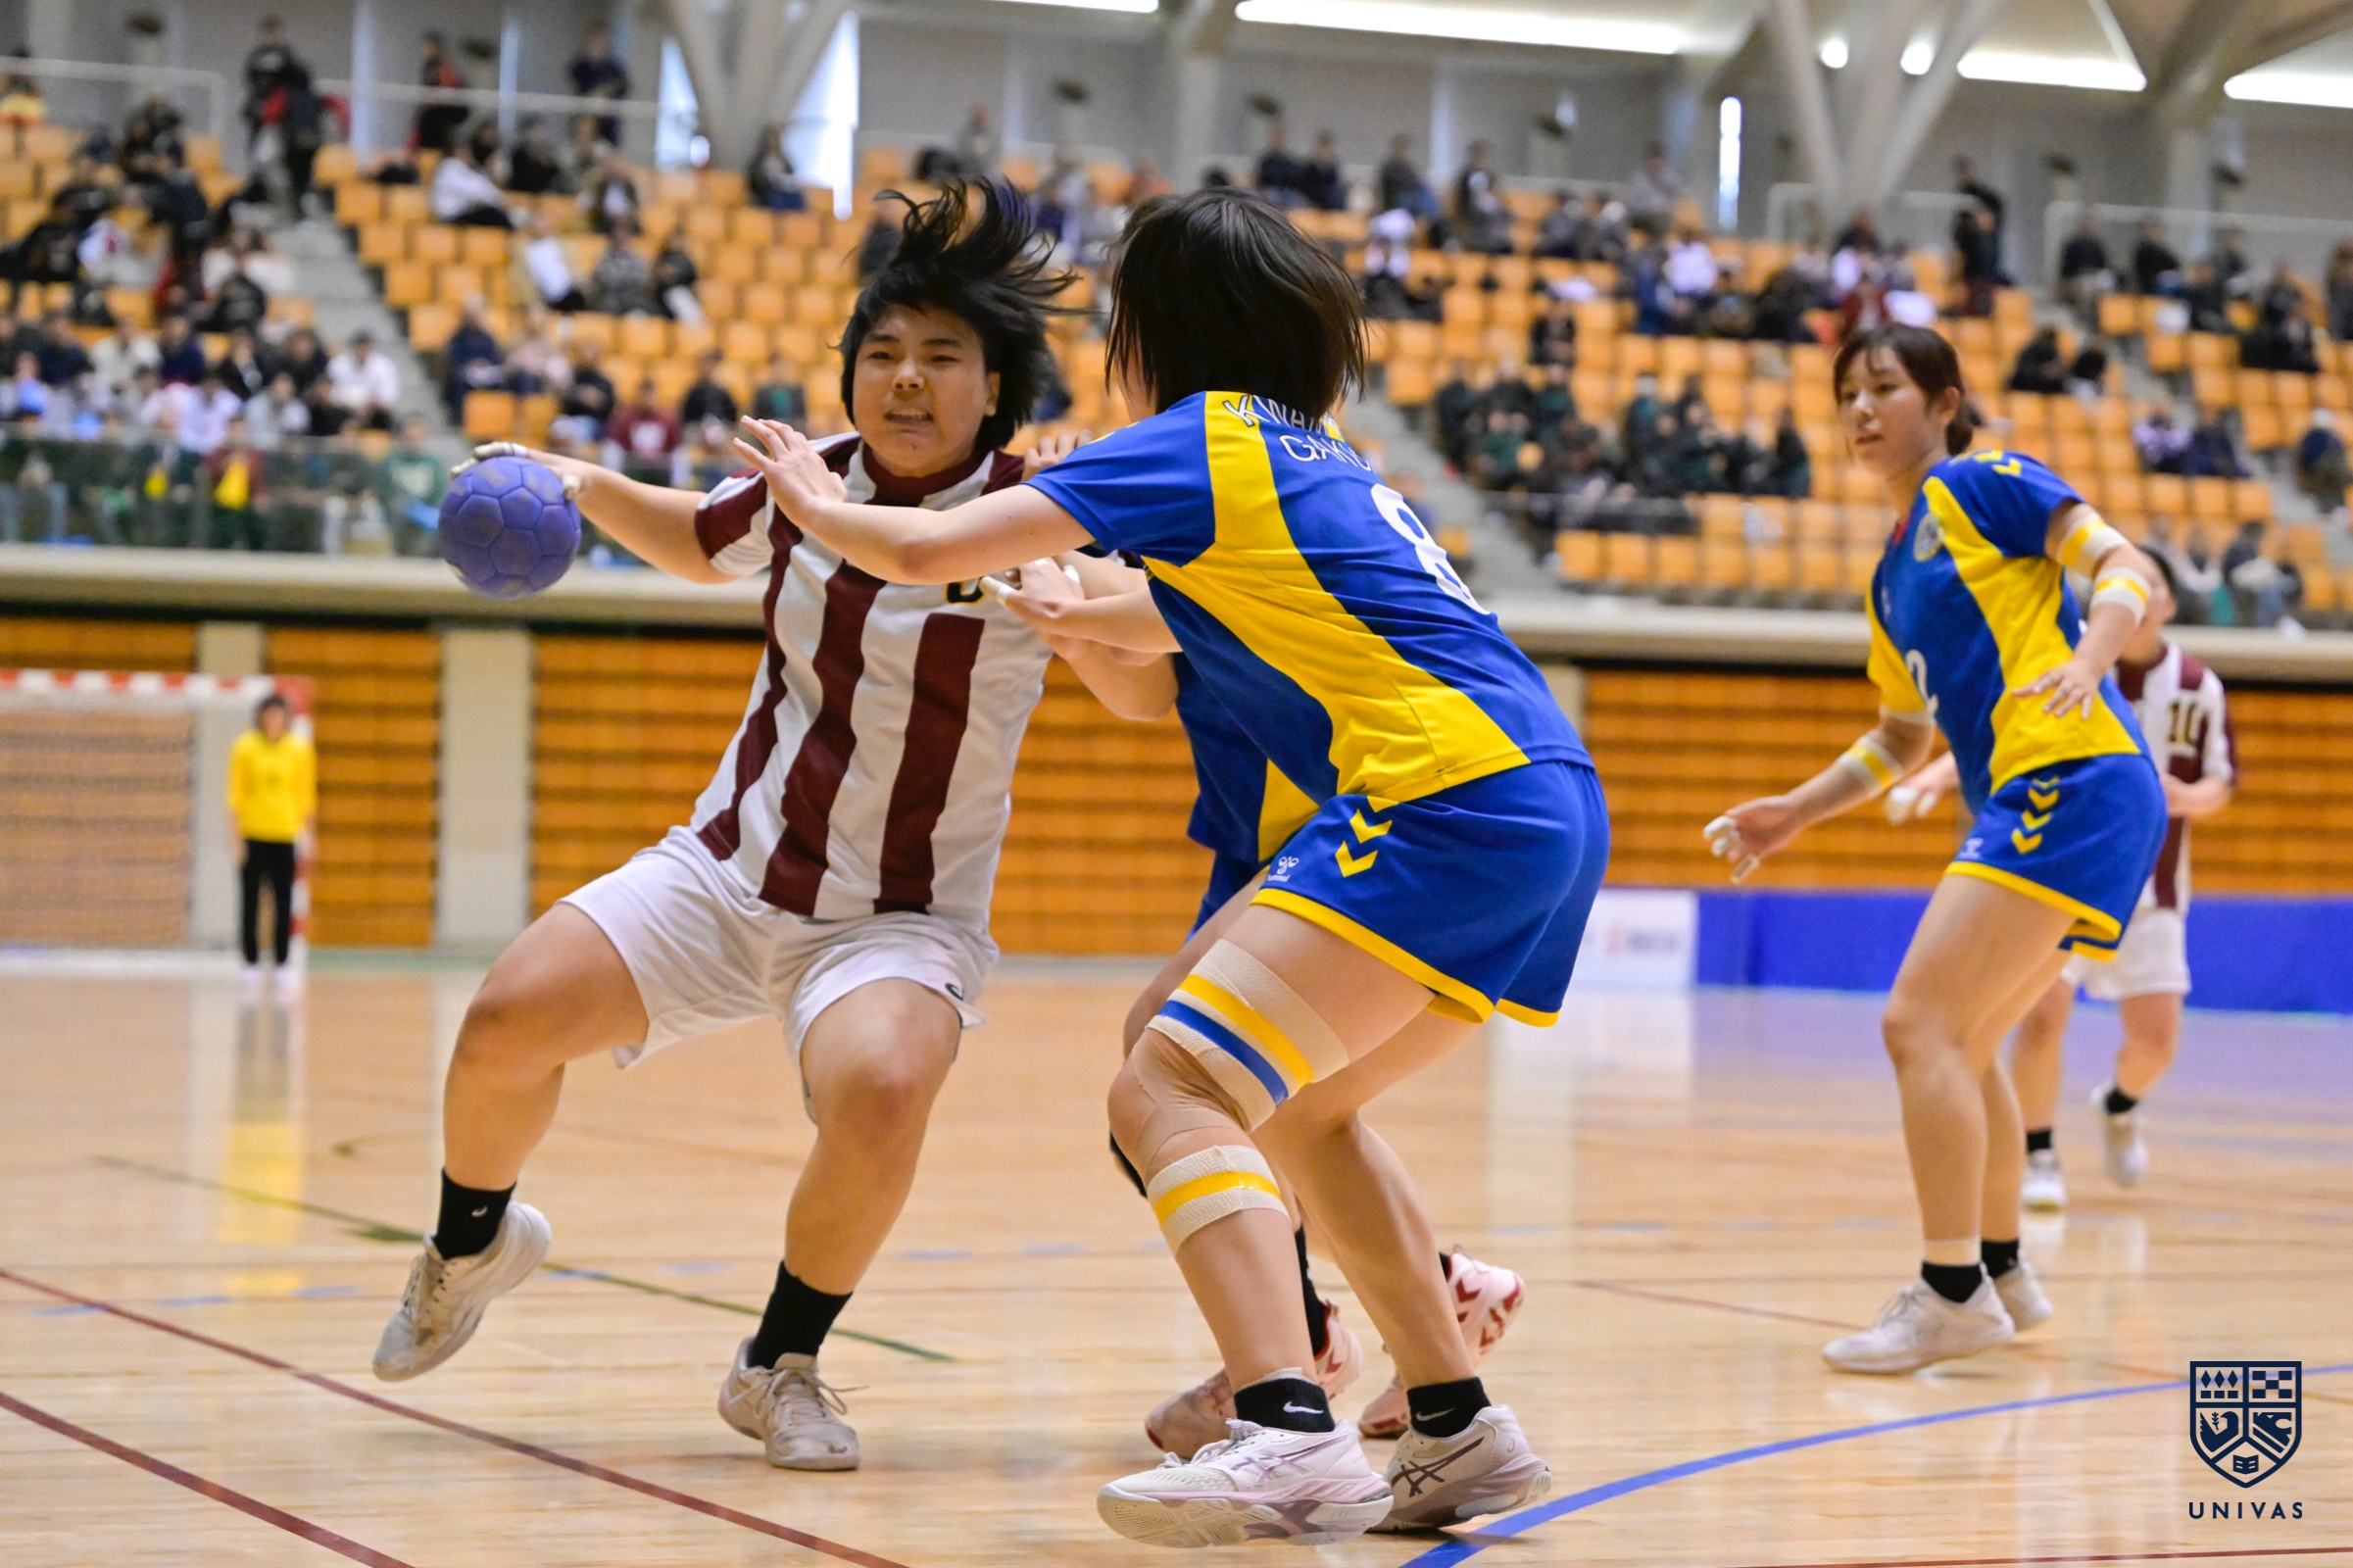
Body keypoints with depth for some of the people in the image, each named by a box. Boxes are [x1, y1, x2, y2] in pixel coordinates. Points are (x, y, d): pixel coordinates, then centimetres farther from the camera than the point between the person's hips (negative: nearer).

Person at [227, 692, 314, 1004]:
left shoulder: (299, 749, 3)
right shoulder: (245, 747, -1)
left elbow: (306, 792, 9)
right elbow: (235, 793, 1)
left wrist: (305, 829, 2)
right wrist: (236, 834, -4)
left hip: (285, 836, 1)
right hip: (252, 835, -1)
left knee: (284, 905, -3)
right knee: (250, 904, 2)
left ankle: (284, 966, 0)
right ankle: (252, 966, 8)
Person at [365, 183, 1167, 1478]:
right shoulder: (808, 483, 1)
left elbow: (1138, 691, -21)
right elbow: (700, 546, 23)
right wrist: (588, 488, 5)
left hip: (904, 920, -4)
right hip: (725, 870, 4)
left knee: (877, 1095, -34)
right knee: (507, 1022, -13)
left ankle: (782, 1365, -7)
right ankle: (471, 1242, 21)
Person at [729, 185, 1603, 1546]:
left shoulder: (1201, 437, 2)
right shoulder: (1325, 458, 26)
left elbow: (923, 550, 1)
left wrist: (815, 506, 20)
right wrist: (1074, 609, 46)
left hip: (1451, 805, -9)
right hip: (1553, 808, 9)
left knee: (1172, 1089, -14)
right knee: (1293, 1105, 23)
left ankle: (1290, 1437, -31)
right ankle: (1458, 1431, 21)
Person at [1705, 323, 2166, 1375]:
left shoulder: (1982, 484, -1)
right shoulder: (1891, 581, 23)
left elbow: (2129, 567, -11)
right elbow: (1901, 739, 32)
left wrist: (2087, 660, -29)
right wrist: (1792, 814, 25)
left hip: (2075, 783, -10)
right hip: (2024, 808, 10)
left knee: (1920, 1023, -14)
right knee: (1962, 1044, 20)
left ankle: (1954, 1293, -12)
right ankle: (2000, 1271, 33)